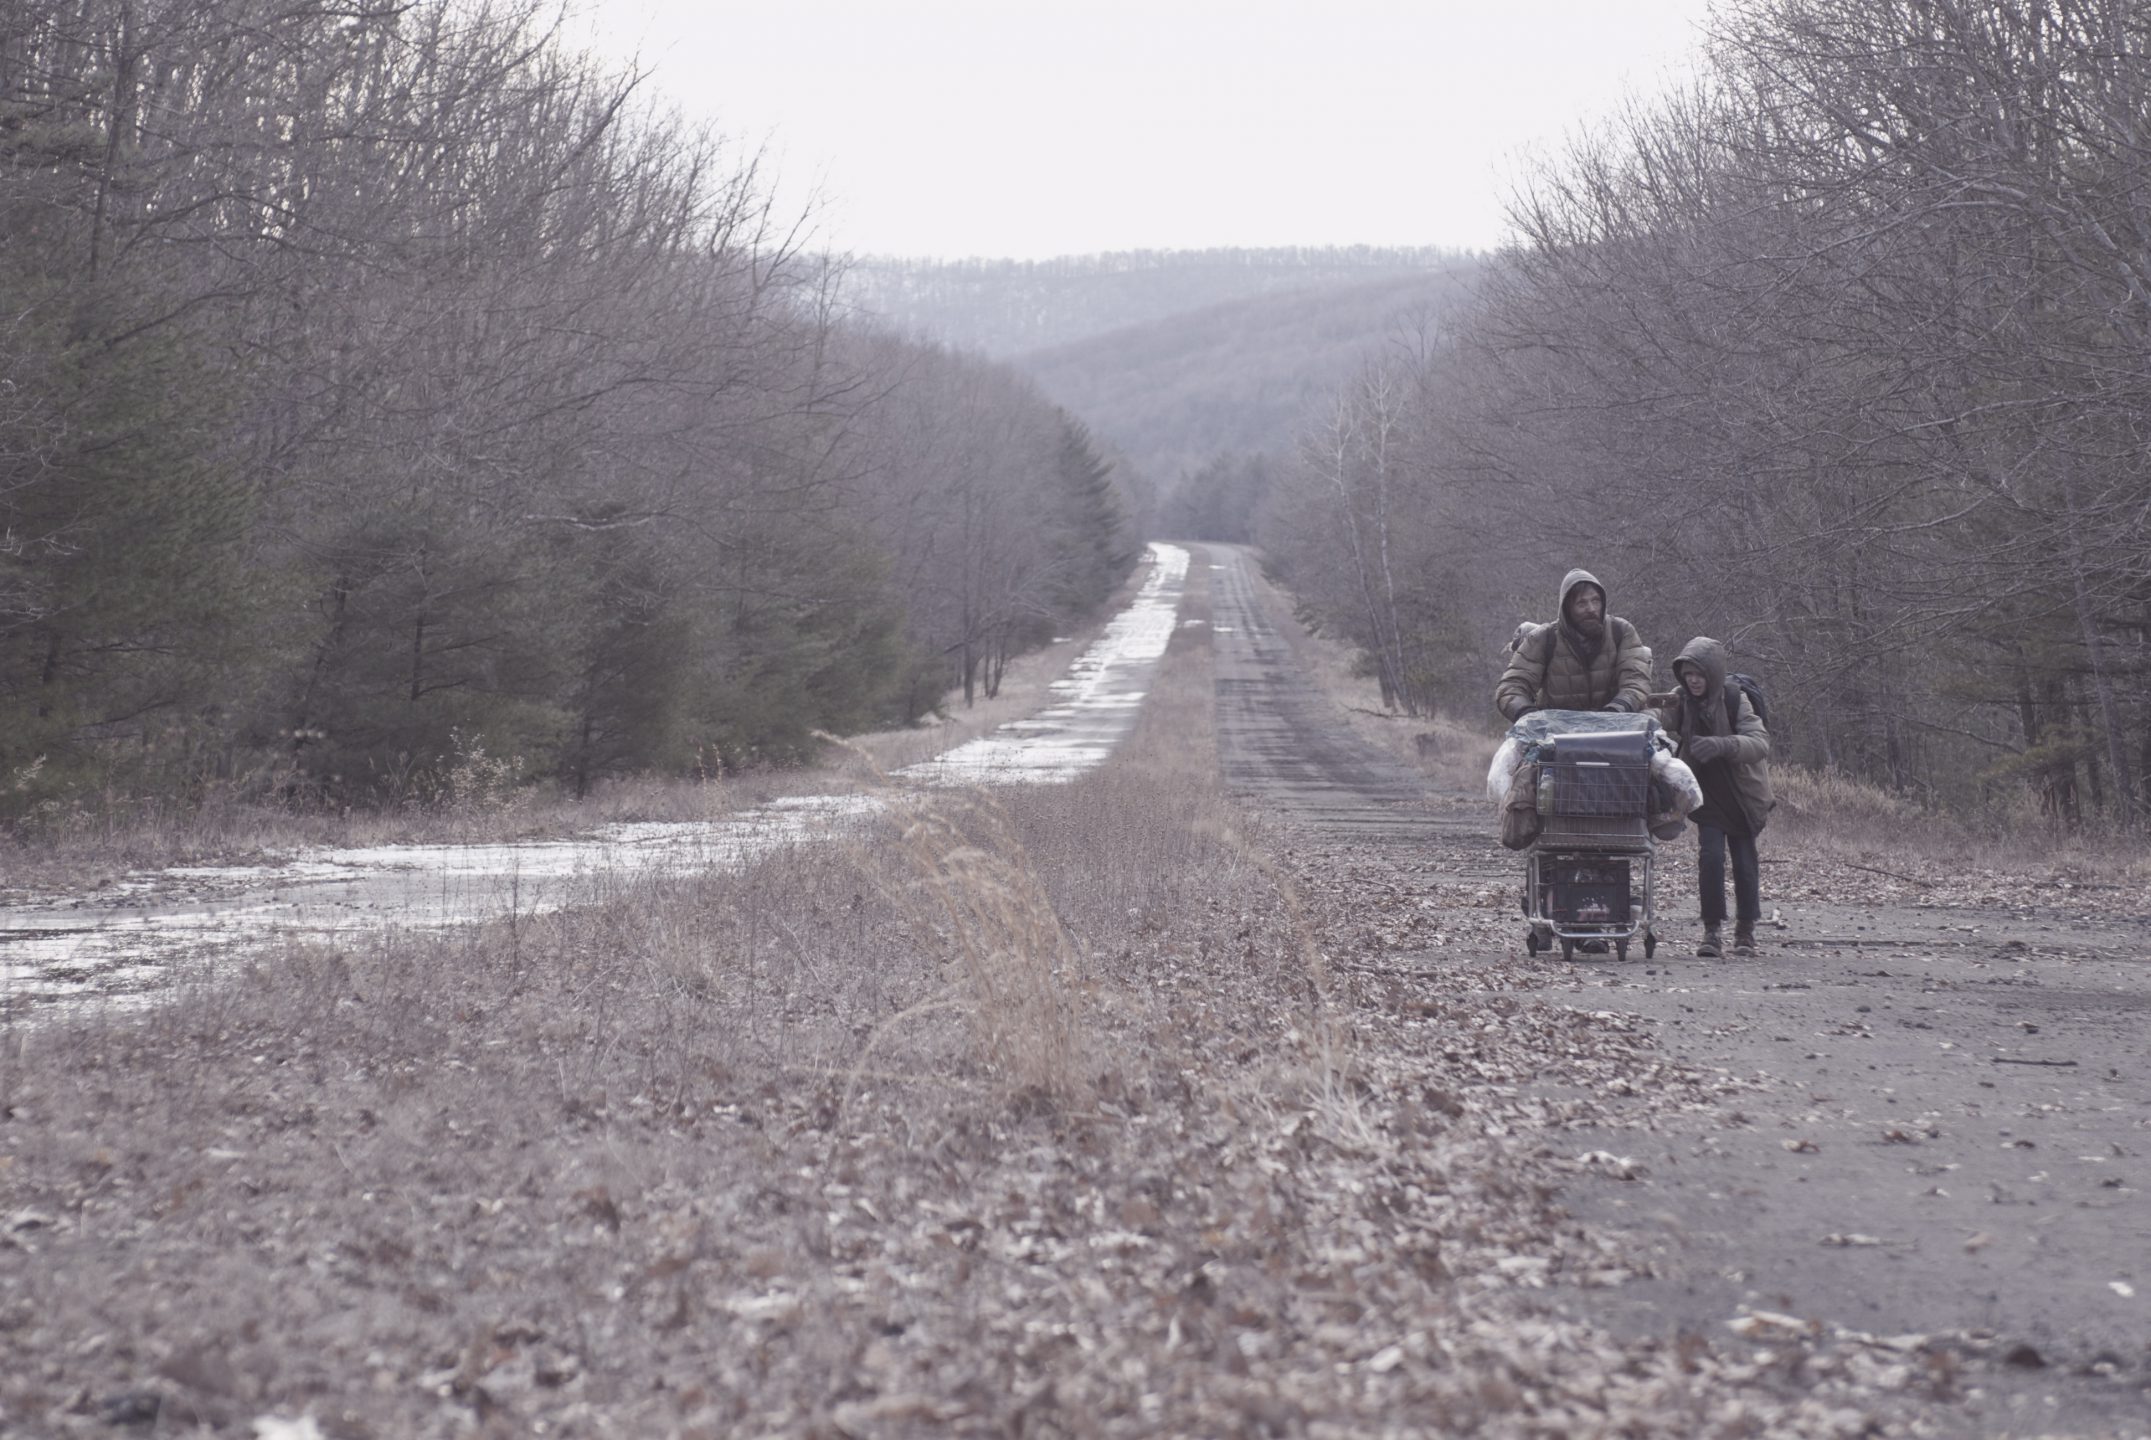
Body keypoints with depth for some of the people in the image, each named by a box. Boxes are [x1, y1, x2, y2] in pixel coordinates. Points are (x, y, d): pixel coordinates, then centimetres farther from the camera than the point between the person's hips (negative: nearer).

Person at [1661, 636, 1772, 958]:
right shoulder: (1679, 702, -9)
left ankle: (1745, 931, 17)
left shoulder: (1735, 700, -16)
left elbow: (1760, 743, -27)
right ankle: (1712, 931, -7)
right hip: (1706, 795, 1)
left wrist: (1722, 745, -43)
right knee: (1711, 856, -14)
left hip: (1742, 795, -1)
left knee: (1745, 861, 1)